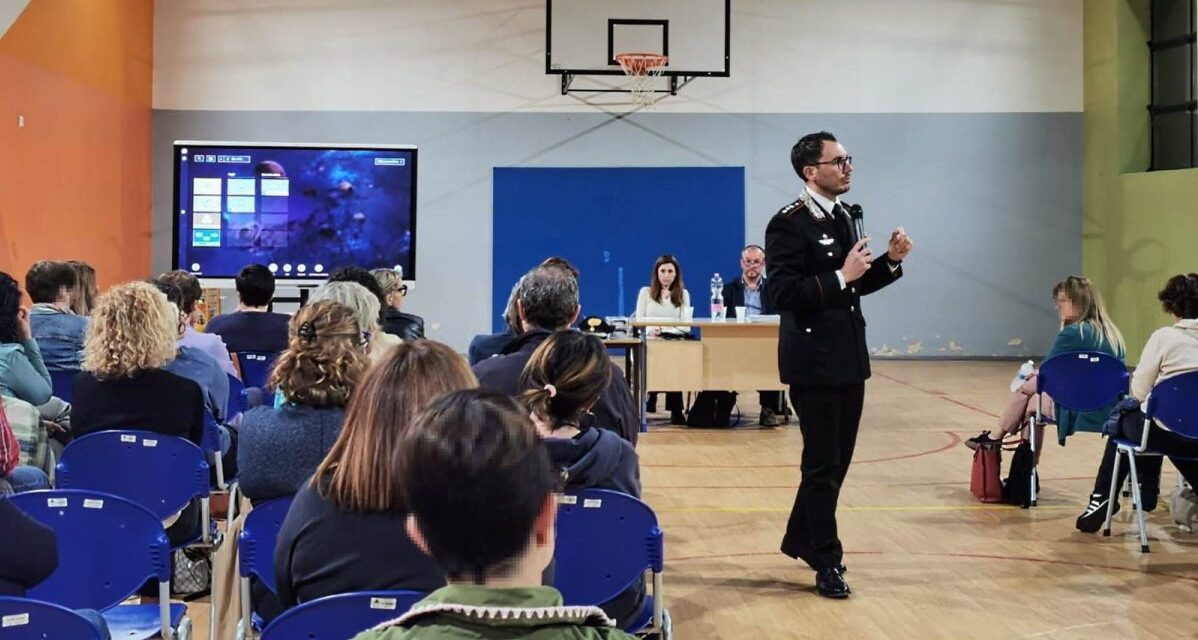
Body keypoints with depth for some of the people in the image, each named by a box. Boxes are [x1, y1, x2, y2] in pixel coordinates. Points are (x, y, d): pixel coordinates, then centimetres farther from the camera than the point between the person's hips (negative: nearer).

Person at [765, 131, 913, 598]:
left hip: (849, 358, 9)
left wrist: (890, 261, 4)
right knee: (823, 465, 0)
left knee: (836, 459, 17)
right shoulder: (789, 225, -15)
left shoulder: (842, 218, 11)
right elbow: (780, 294, -24)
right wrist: (840, 277, -26)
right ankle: (827, 563, 11)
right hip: (815, 361, -9)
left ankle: (800, 540, 34)